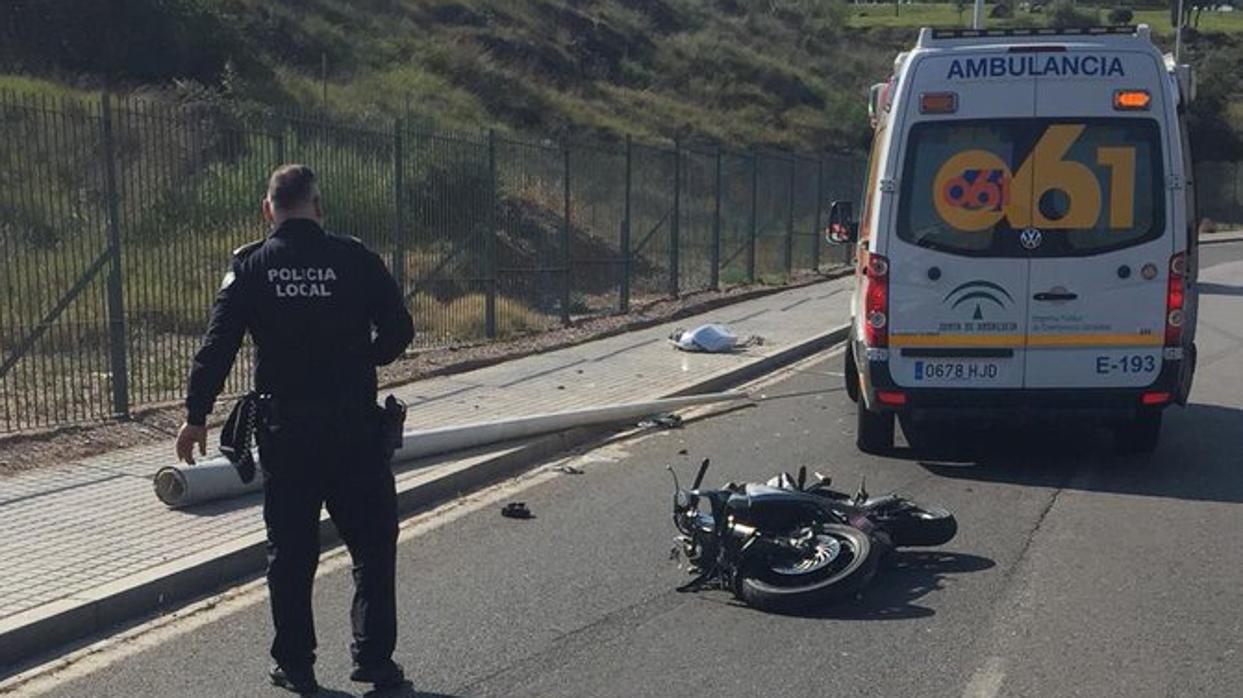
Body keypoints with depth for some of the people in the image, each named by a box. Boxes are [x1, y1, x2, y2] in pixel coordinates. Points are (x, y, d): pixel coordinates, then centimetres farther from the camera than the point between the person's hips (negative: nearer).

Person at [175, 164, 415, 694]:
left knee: (289, 550, 12)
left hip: (283, 430, 1)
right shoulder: (355, 259, -4)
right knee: (373, 542, 10)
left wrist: (196, 416, 5)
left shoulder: (249, 267, -1)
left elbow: (217, 347, -3)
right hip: (354, 425, -1)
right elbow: (399, 331, -3)